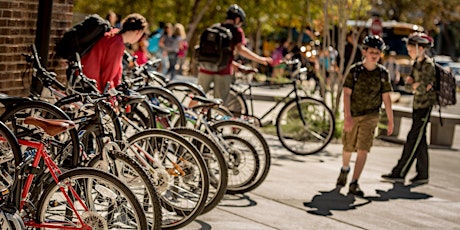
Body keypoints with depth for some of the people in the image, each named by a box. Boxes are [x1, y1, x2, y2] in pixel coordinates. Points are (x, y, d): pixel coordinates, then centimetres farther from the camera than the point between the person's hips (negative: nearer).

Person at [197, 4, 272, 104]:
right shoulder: (237, 30, 0)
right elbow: (241, 49, -14)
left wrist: (235, 64, 29)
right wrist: (261, 59, -12)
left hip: (206, 69, 5)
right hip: (223, 70, -5)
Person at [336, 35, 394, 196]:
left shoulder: (383, 73, -1)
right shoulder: (355, 70, -5)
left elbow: (386, 97, 4)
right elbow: (347, 93, -10)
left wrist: (390, 120, 4)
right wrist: (347, 116, -20)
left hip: (370, 116, 0)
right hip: (352, 115, 0)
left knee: (363, 150, -12)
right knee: (348, 148, 13)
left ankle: (354, 184, -12)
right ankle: (345, 169, 46)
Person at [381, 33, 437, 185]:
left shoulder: (428, 65, -14)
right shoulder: (417, 63, 13)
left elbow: (422, 88, -23)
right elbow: (407, 86, 8)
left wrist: (413, 85, -6)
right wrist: (414, 85, -12)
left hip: (425, 106, -9)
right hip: (417, 105, 9)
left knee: (413, 139, -7)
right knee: (420, 141, 10)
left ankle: (400, 173, -7)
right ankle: (423, 175, 15)